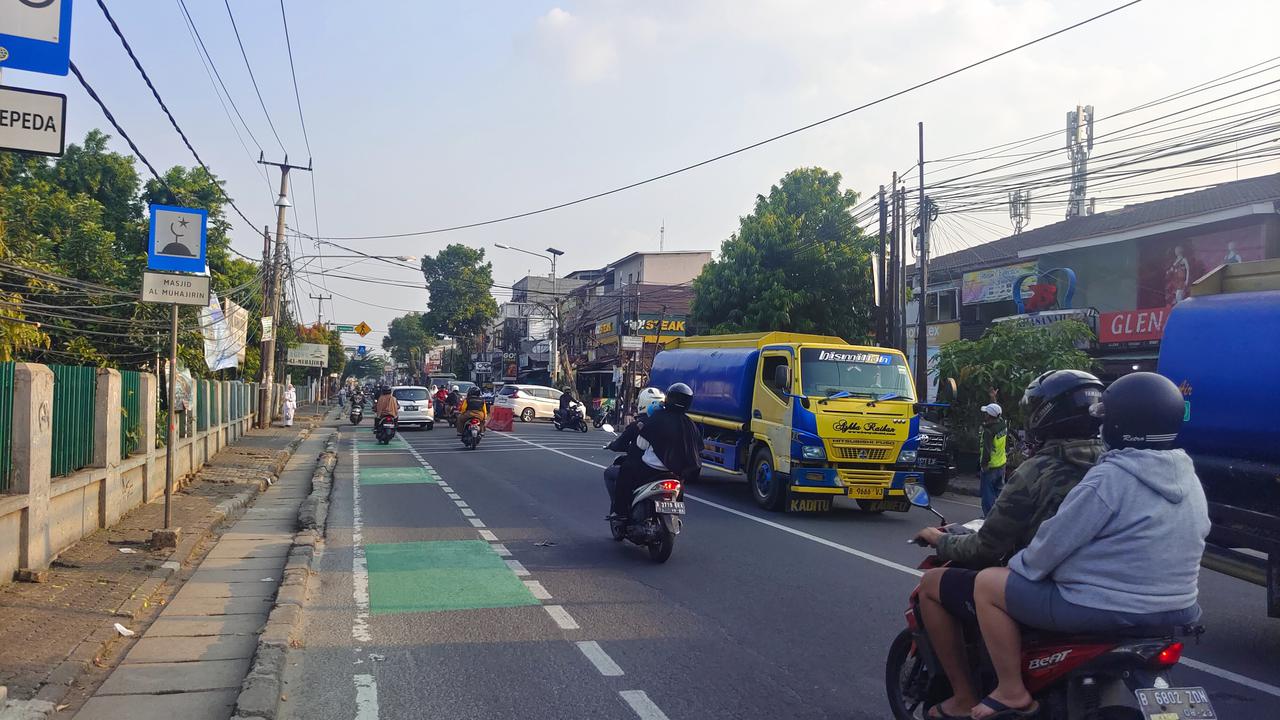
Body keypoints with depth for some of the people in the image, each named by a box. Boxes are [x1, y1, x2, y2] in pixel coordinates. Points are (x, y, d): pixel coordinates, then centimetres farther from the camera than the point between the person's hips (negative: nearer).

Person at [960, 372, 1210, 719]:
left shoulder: (1109, 478, -20)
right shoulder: (1189, 479, 5)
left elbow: (1055, 541, -15)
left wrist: (1019, 567, 3)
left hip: (1106, 611, -8)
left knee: (987, 583, 2)